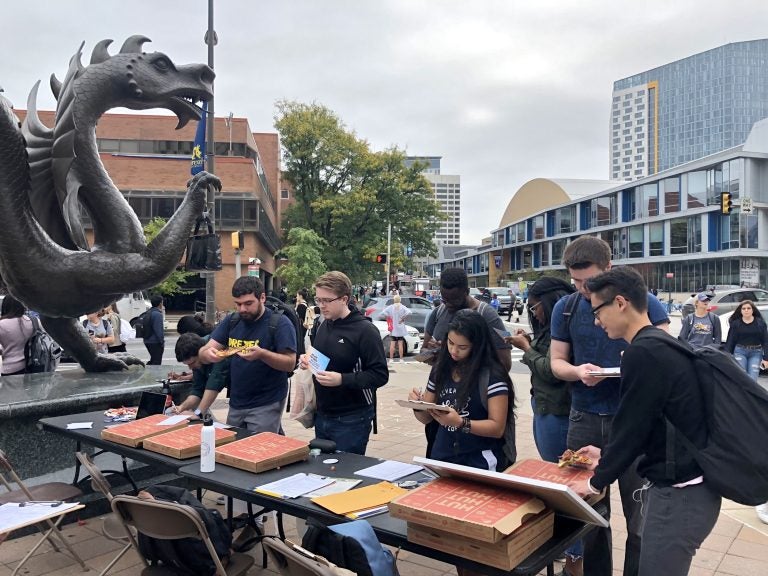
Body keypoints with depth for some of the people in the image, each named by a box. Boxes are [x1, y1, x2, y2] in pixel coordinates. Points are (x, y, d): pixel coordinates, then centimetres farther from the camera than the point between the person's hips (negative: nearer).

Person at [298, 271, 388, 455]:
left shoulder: (364, 331, -14)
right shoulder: (322, 326, 8)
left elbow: (380, 375, -17)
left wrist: (342, 379, -26)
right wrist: (307, 362, 1)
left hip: (351, 420, -7)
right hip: (322, 415, 7)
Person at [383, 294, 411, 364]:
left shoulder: (391, 307, -3)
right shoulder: (402, 307, -5)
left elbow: (383, 312, -14)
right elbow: (409, 312, -20)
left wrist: (389, 317, -5)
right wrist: (403, 318, -10)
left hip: (393, 329, 0)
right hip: (400, 328, 0)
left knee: (392, 344, 4)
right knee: (400, 344, 4)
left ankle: (391, 359, 3)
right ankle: (401, 359, 5)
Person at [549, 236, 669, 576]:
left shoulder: (644, 302, -4)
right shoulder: (565, 308, 4)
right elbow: (556, 361, 7)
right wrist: (578, 371, -15)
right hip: (585, 419, 3)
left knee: (639, 514, 6)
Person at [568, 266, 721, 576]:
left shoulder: (643, 352, -21)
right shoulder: (661, 344, 10)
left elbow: (632, 426, -16)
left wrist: (597, 481, -1)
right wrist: (607, 455, 24)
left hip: (679, 493, -10)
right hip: (686, 486, 10)